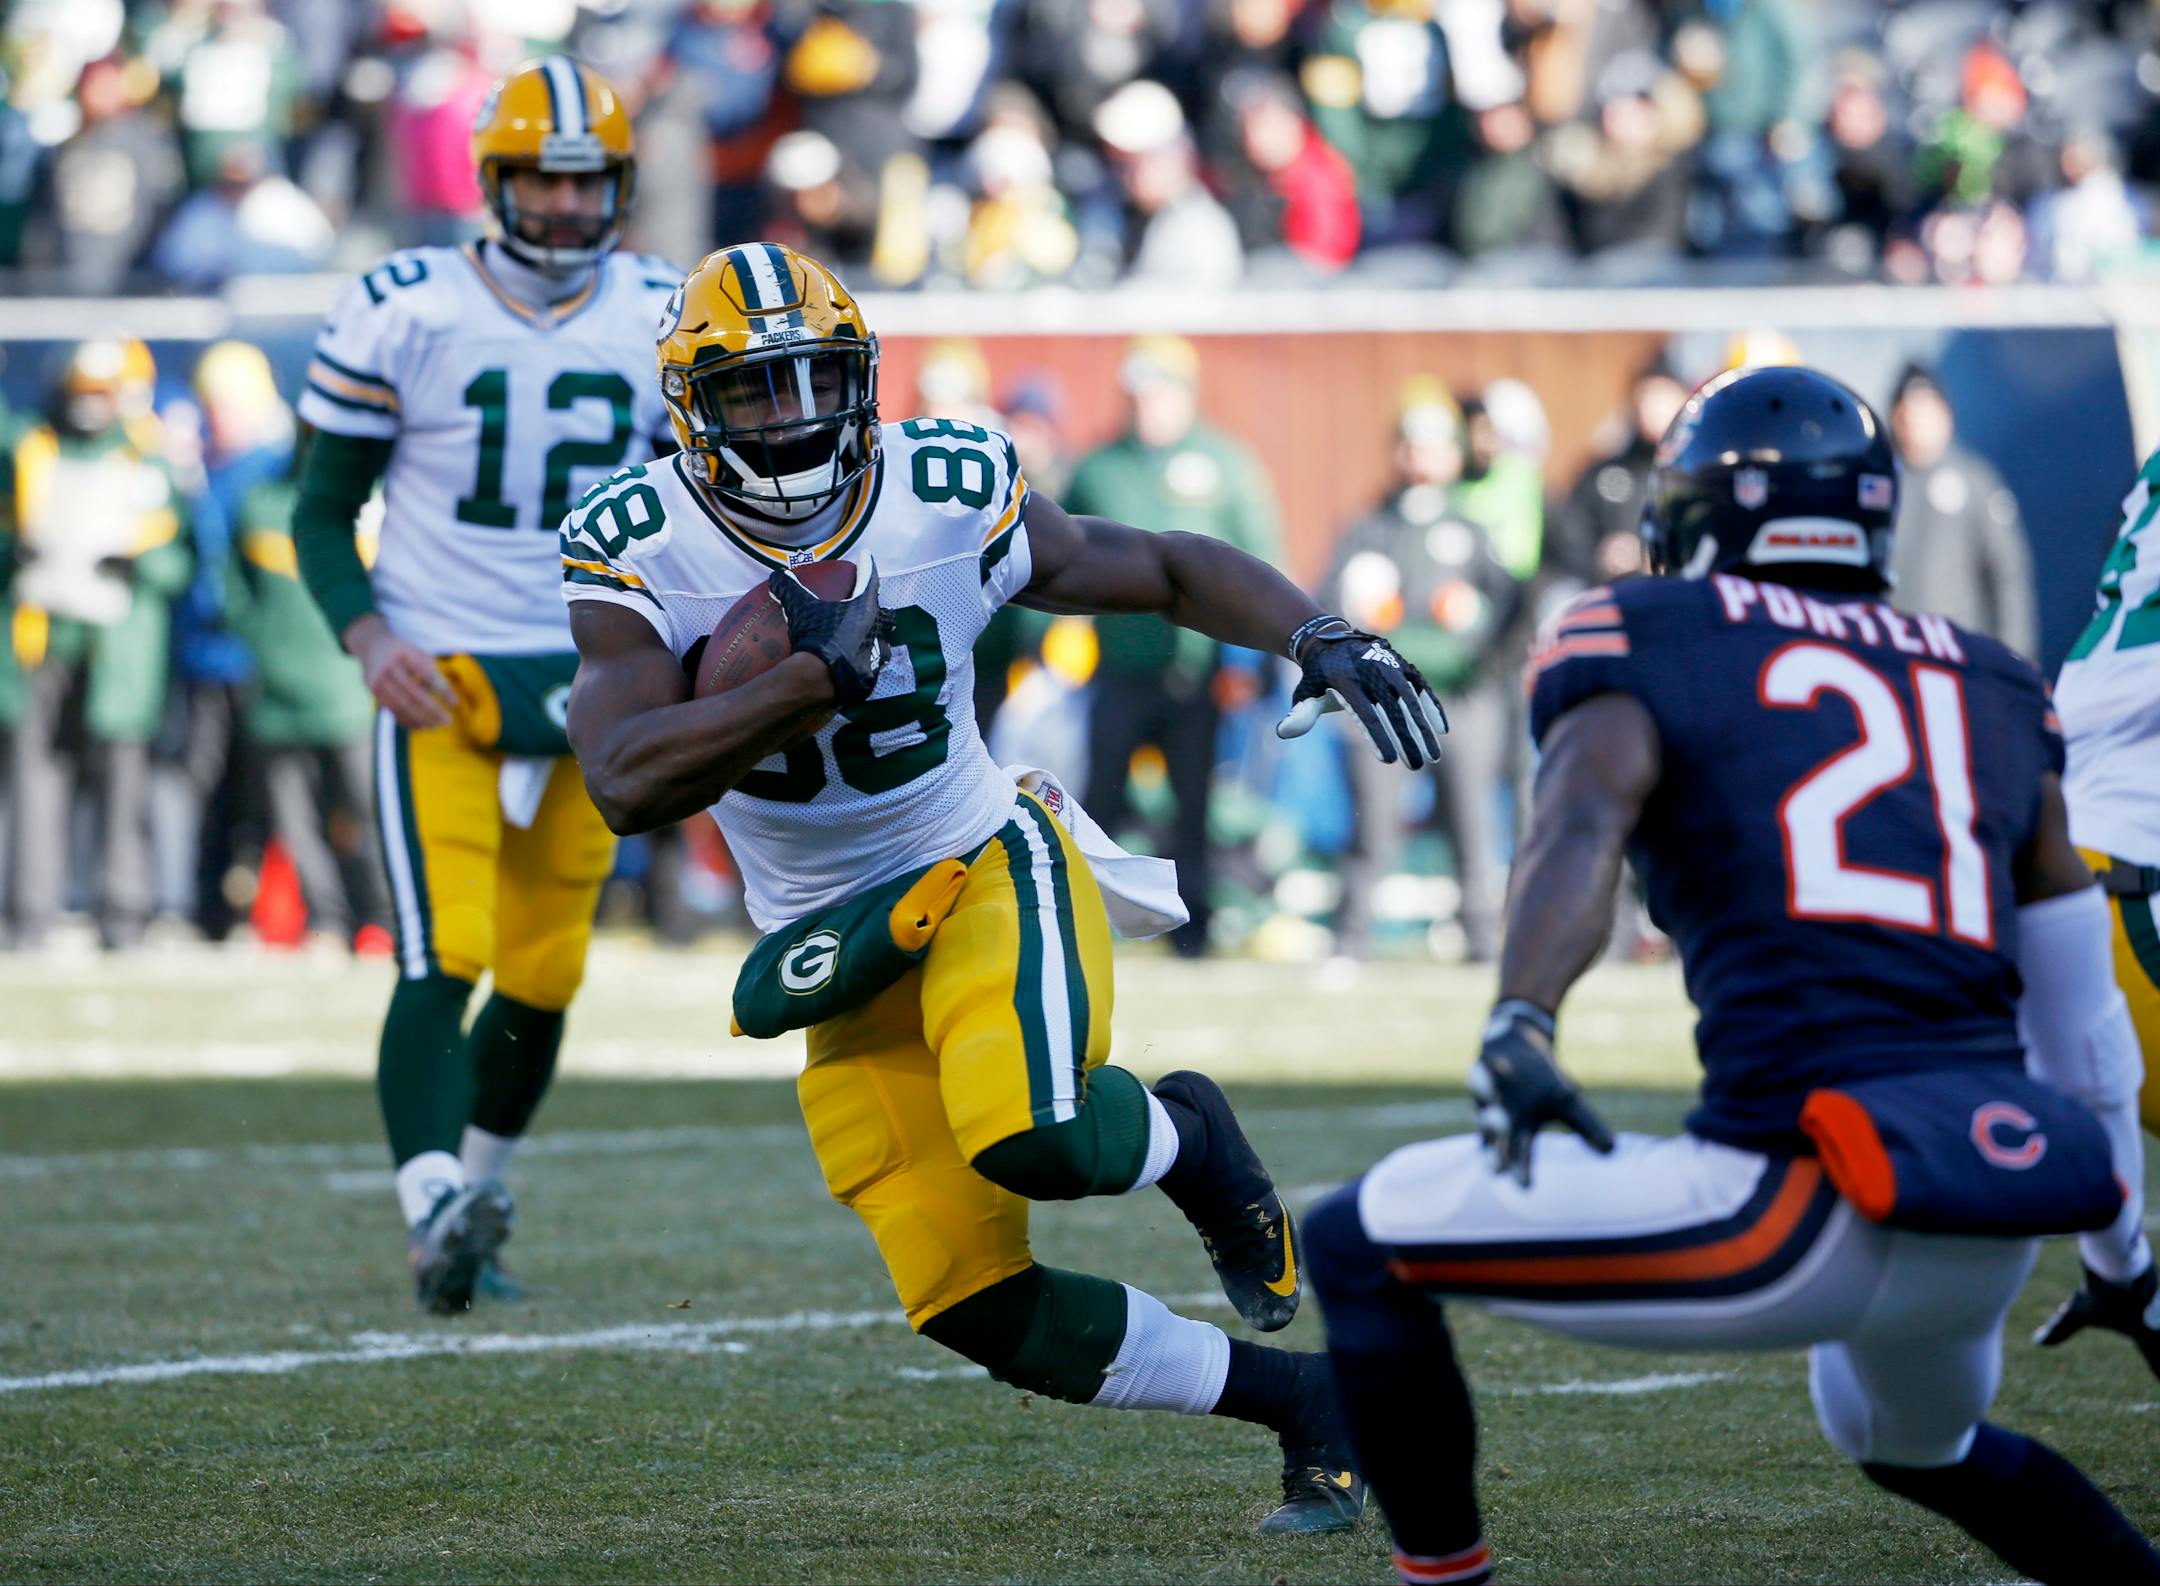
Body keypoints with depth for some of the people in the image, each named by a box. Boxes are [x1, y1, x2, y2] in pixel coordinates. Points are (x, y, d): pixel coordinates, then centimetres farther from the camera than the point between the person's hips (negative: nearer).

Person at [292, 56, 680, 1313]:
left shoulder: (666, 323, 3)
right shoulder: (405, 313, -6)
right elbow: (324, 512, 1)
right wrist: (367, 637, -15)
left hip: (588, 686, 4)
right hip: (439, 682, -4)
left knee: (543, 980, 8)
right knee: (444, 959, -19)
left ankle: (480, 1195, 30)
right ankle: (438, 1214, -30)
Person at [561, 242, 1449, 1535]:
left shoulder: (950, 499, -10)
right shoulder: (638, 551, -13)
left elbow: (1168, 569, 4)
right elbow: (628, 786, -27)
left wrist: (1322, 641, -12)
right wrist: (821, 676, -32)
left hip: (987, 872, -2)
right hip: (845, 961, 2)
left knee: (1035, 1140, -33)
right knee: (985, 1316, -3)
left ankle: (1184, 1137, 3)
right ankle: (1301, 1403, 15)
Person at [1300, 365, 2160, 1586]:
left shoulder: (1649, 642, 7)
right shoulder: (1989, 687, 22)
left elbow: (1585, 822, -15)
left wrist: (1519, 1024, -30)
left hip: (1818, 1208, -6)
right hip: (2005, 1226, 6)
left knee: (1359, 1248, 9)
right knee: (1912, 1437, 39)